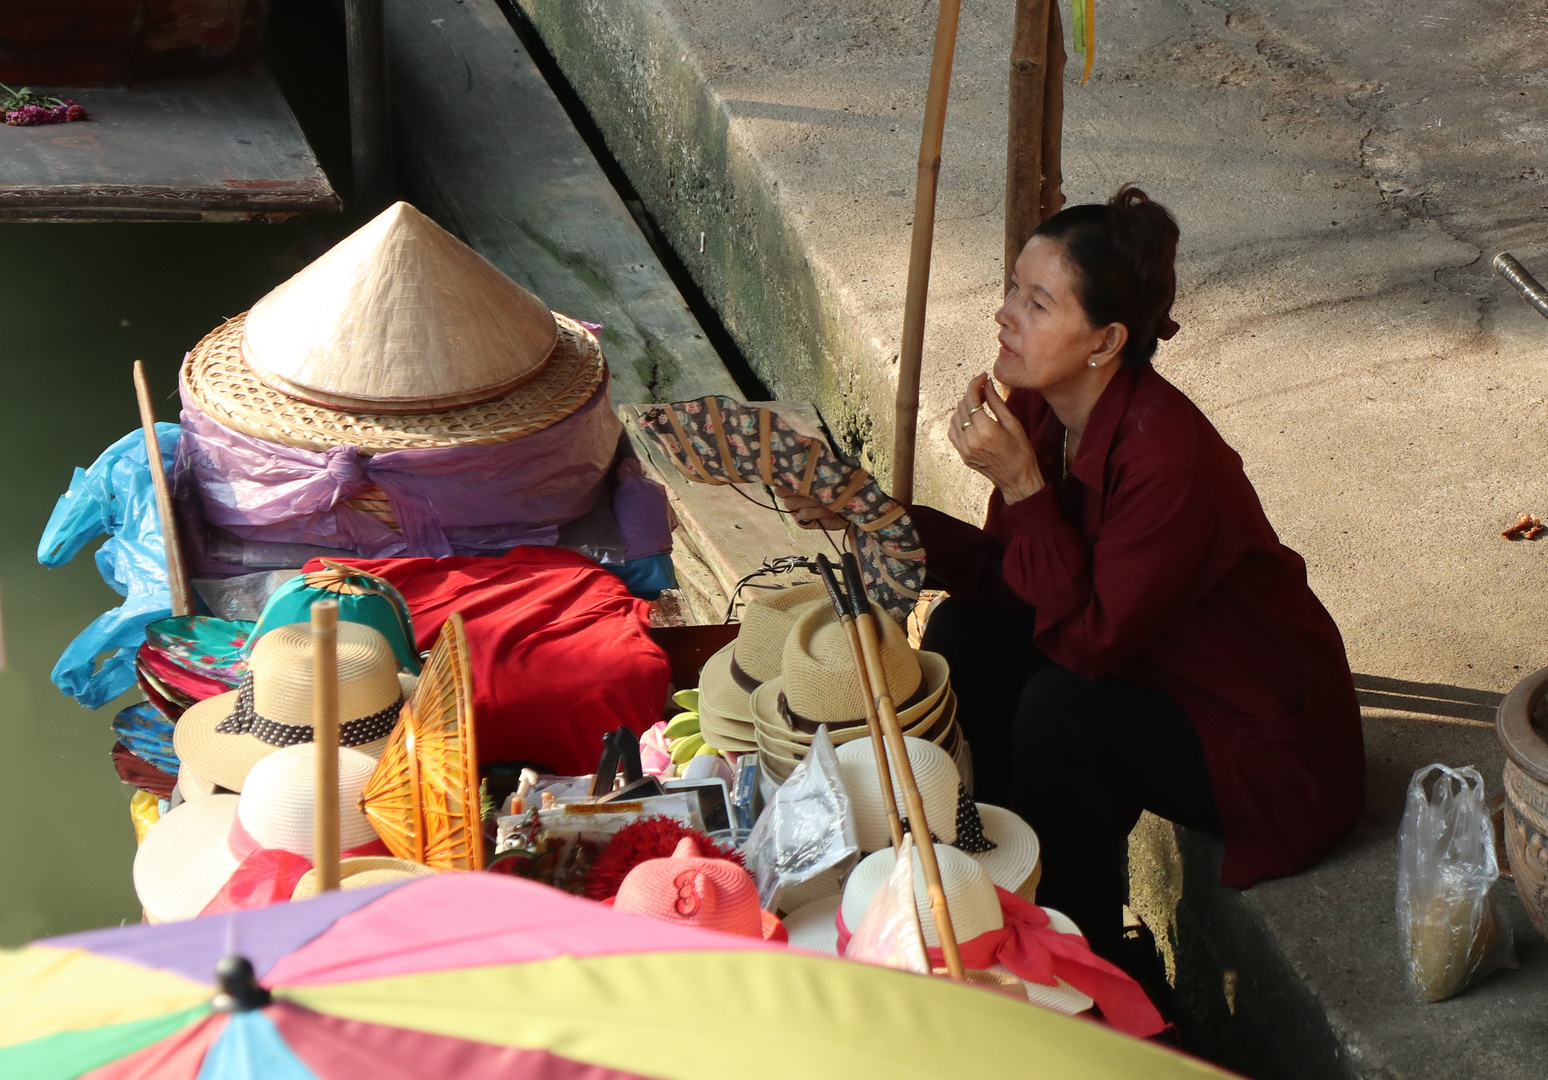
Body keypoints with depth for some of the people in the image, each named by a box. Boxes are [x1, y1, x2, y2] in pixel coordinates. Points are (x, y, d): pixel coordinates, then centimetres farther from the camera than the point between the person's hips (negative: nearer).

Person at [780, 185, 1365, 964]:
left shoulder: (1165, 453, -32)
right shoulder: (1039, 407, -8)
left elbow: (1088, 640, -29)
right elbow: (1007, 577, 1)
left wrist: (1021, 484, -31)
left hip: (1264, 742, -8)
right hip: (1149, 675, 8)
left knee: (1061, 710, -27)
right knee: (961, 632, 0)